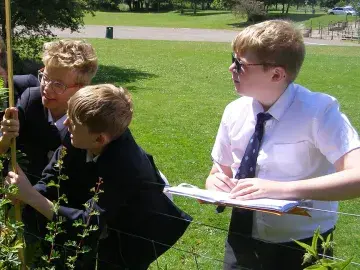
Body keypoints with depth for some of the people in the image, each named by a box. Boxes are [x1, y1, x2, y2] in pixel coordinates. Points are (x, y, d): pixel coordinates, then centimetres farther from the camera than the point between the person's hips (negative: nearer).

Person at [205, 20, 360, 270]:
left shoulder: (318, 111, -20)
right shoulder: (235, 112, -5)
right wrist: (215, 182, -16)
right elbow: (221, 172, 7)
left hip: (302, 246, -4)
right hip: (243, 239, 4)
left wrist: (281, 188, -40)